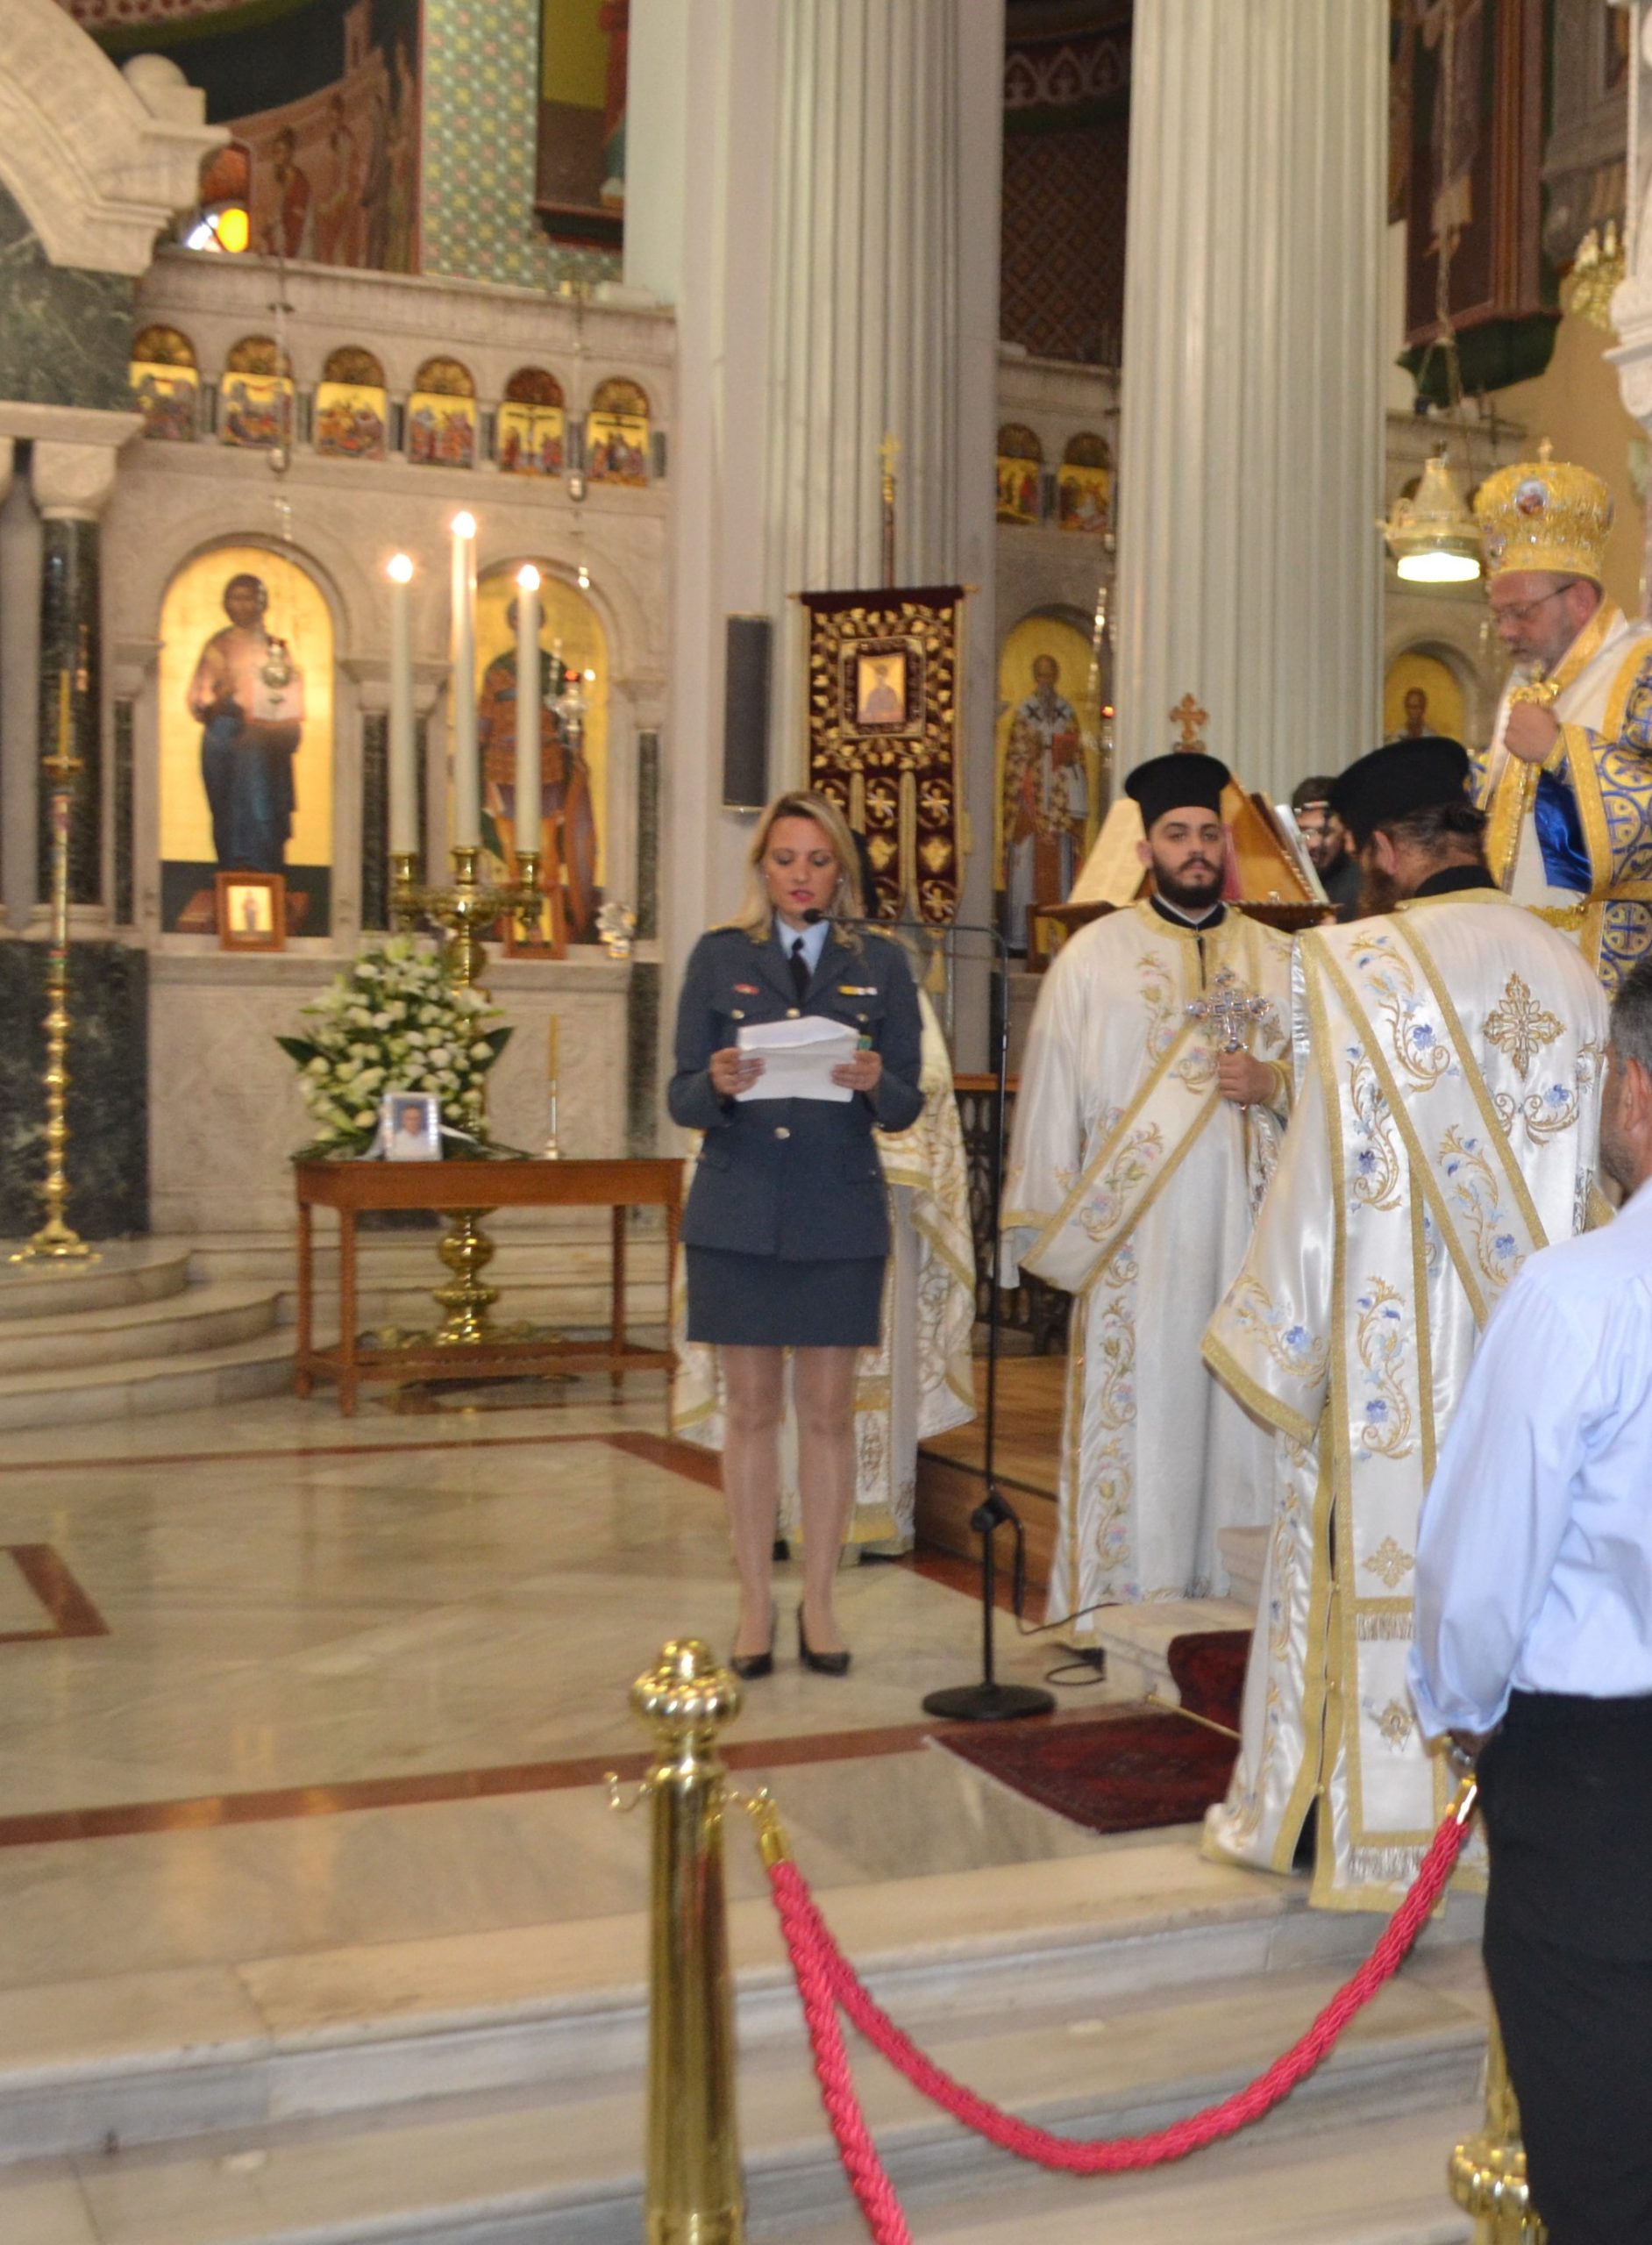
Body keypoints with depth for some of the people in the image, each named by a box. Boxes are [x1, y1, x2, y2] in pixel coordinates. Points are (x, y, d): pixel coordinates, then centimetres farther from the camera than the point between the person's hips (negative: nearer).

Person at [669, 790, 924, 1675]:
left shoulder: (881, 963, 7)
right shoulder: (719, 956, 6)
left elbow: (907, 1105, 4)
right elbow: (682, 1098, 2)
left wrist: (875, 1083, -18)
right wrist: (718, 1084, -20)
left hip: (840, 1214, 0)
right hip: (737, 1211, 0)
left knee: (828, 1411, 4)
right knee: (751, 1409, 5)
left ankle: (819, 1603, 15)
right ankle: (754, 1606, 15)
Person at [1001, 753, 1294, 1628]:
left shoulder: (1275, 957, 13)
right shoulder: (1094, 954, 5)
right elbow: (1051, 1089, 3)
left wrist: (1272, 1084, -6)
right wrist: (1049, 1223, 0)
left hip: (1245, 1228, 3)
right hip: (1131, 1231, -2)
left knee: (1239, 1405, 2)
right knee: (1132, 1407, -2)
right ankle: (1115, 1607, 5)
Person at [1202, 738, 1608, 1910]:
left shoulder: (1365, 965, -12)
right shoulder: (1573, 973, 2)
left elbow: (1335, 1168, -11)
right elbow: (1579, 1172, 5)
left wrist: (1280, 1341, -2)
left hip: (1394, 1336, -4)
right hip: (1531, 1336, 4)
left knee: (1379, 1550, 6)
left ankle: (1362, 1824, 17)